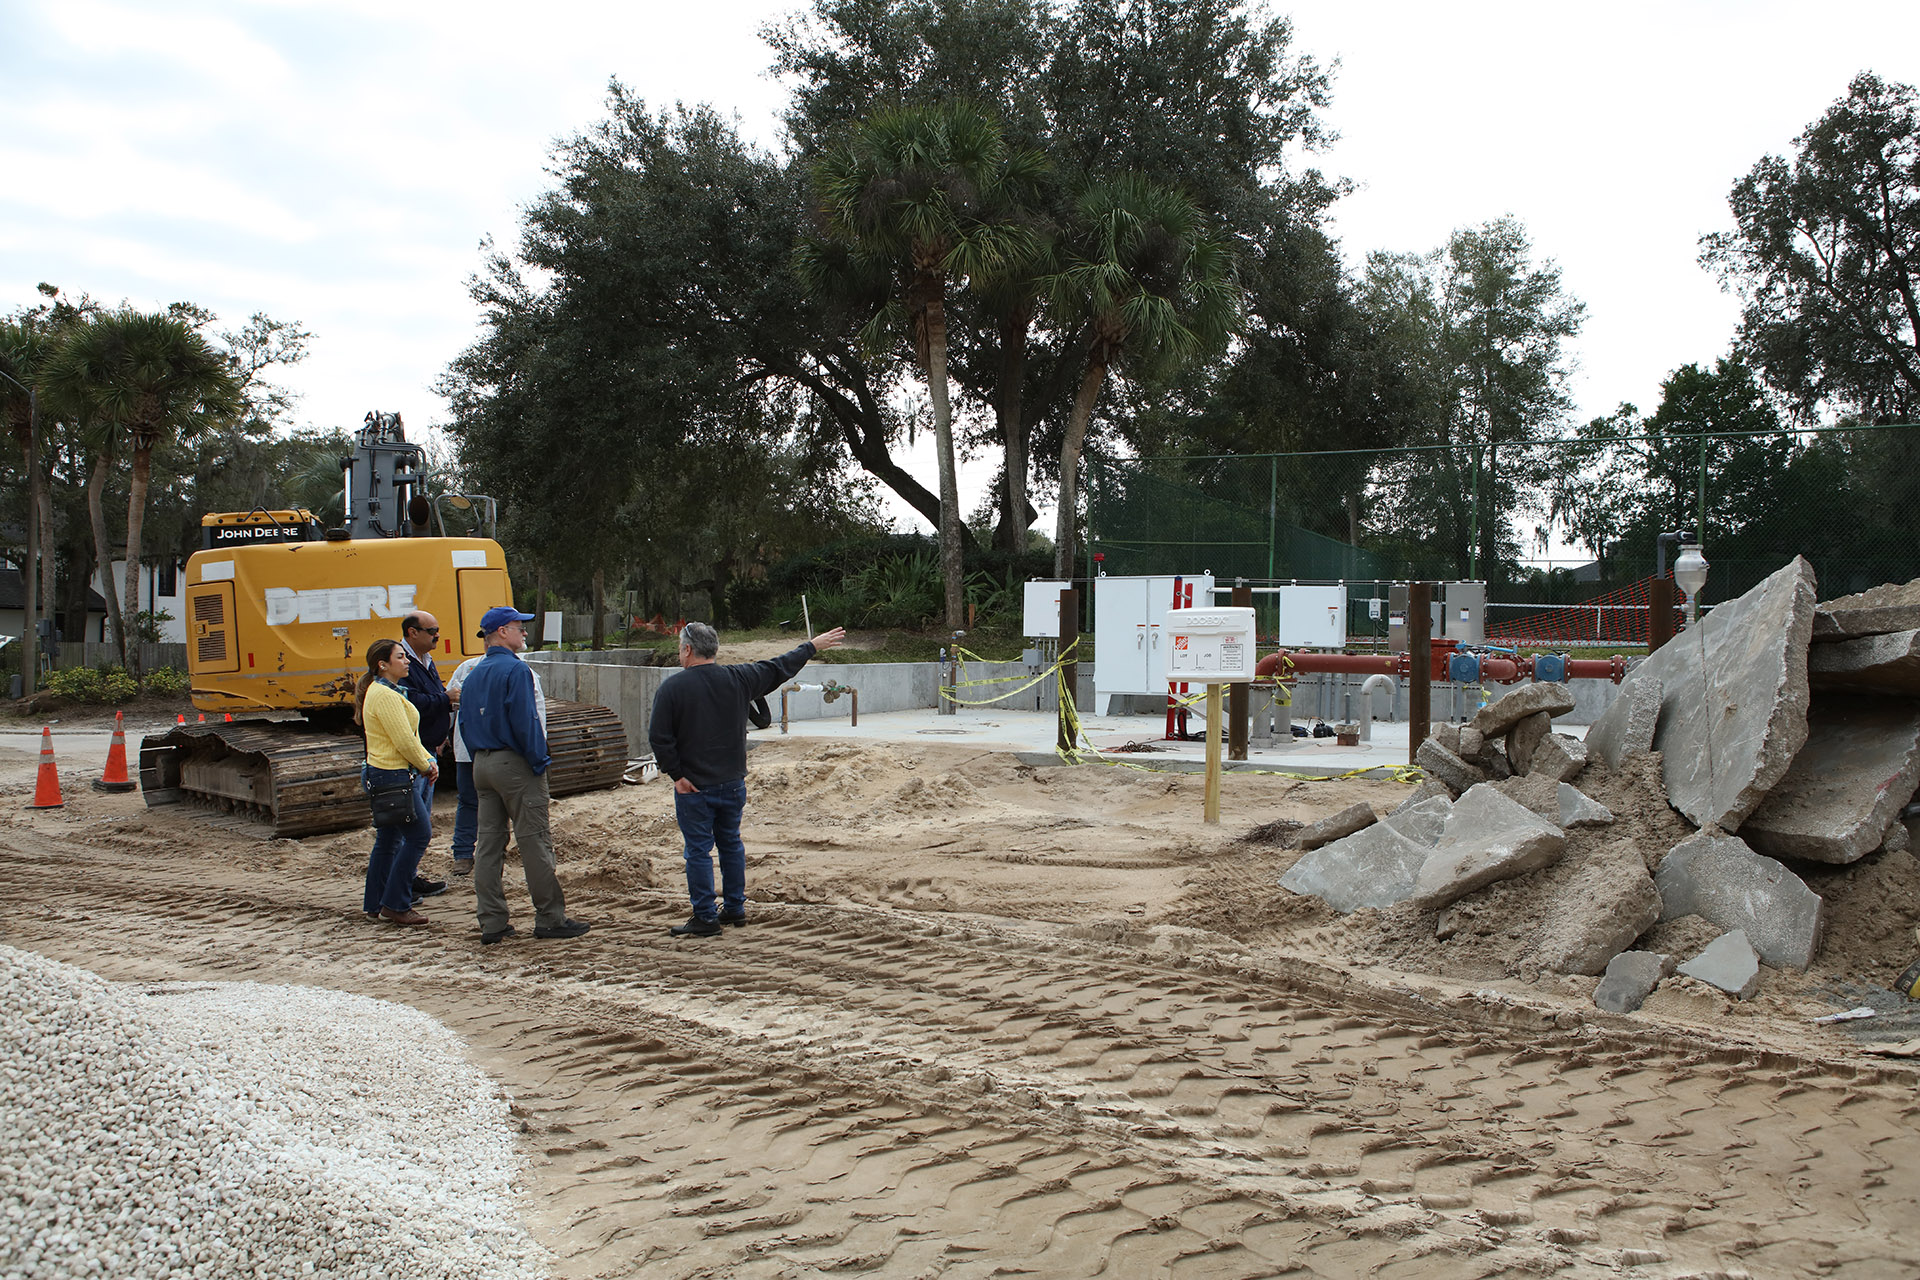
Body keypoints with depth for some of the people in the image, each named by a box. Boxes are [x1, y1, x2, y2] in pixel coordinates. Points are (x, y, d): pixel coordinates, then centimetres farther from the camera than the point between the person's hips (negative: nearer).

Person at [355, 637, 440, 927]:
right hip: (393, 775, -11)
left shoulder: (387, 691, 17)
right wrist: (425, 766, -6)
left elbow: (410, 736, 19)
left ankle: (375, 904, 22)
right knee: (418, 835, -6)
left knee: (388, 840, 15)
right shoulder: (384, 695, -17)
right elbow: (404, 741, -20)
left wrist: (428, 760, 7)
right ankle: (395, 905, -2)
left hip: (382, 775, 11)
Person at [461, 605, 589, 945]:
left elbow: (465, 725, 14)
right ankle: (549, 918, 2)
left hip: (482, 766, 8)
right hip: (515, 764, -8)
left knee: (488, 843, 8)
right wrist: (539, 761, -11)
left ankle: (491, 923, 10)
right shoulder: (515, 669, -12)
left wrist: (482, 759, 18)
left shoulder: (473, 676, 13)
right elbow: (524, 721, -19)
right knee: (534, 842, -2)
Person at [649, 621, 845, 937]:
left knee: (698, 851, 3)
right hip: (733, 783, 4)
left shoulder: (671, 688, -13)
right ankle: (734, 908, 26)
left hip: (693, 788, -4)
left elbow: (659, 737, -14)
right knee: (731, 844, 18)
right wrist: (812, 646, 22)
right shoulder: (738, 678, -2)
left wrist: (676, 774, -6)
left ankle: (705, 918, 6)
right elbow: (779, 668, 9)